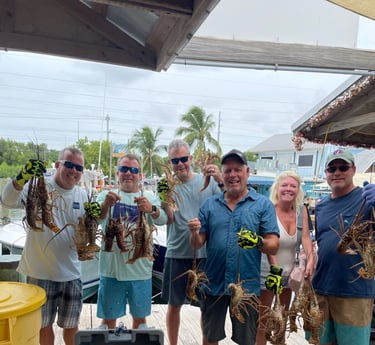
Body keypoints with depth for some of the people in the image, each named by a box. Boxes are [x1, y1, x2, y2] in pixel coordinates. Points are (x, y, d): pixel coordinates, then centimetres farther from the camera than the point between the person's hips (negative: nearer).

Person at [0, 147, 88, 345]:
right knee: (43, 324, 16)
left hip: (71, 272, 3)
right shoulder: (38, 185, -10)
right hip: (40, 271, -3)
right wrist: (22, 178, -44)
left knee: (71, 324, 18)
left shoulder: (82, 195, 2)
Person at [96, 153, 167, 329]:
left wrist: (152, 209, -39)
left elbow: (163, 219, -16)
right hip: (111, 269, -1)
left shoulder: (150, 198, 2)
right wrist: (106, 205, -41)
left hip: (141, 270, 1)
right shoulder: (106, 195, 0)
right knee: (108, 318, 13)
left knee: (140, 317, 18)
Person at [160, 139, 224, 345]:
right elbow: (169, 219, -14)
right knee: (174, 304, 14)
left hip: (205, 254, 0)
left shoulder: (208, 181, -1)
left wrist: (221, 181, -24)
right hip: (177, 254, 0)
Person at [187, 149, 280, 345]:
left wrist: (258, 242, -29)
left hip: (247, 285, -2)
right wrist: (195, 233, -20)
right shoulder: (209, 204, 3)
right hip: (213, 283, 2)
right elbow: (197, 244, 2)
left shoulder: (263, 204, -4)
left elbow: (273, 247, -8)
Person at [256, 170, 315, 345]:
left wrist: (310, 260, -27)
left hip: (290, 272, 5)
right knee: (263, 319, 5)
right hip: (267, 272, -5)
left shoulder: (301, 210, -2)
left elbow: (305, 237, -11)